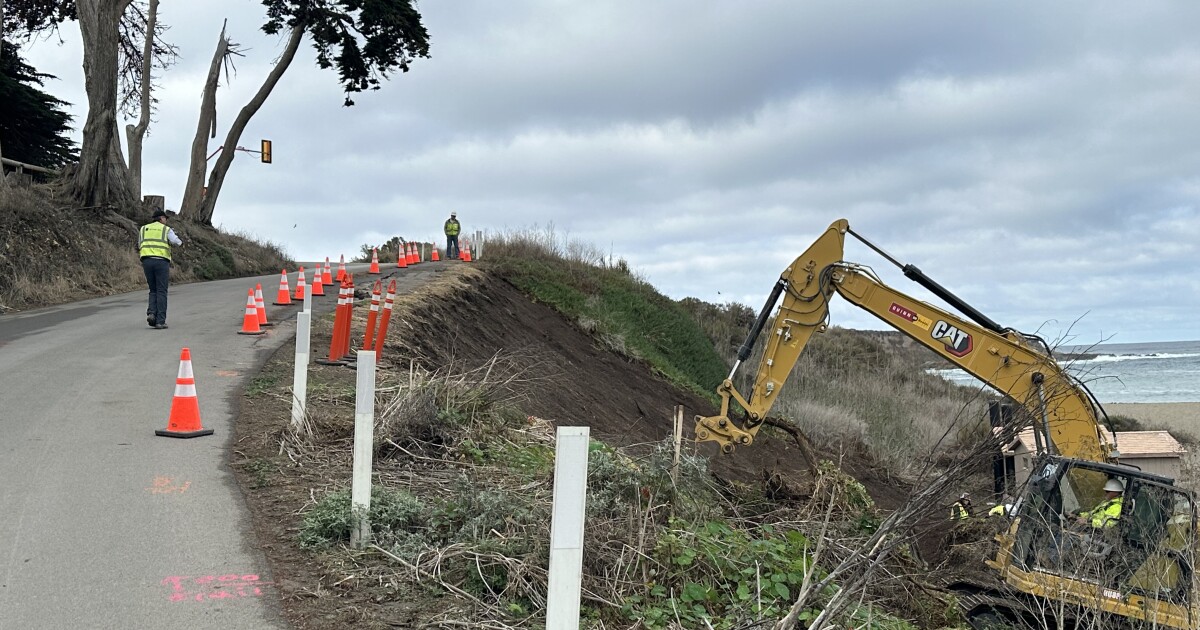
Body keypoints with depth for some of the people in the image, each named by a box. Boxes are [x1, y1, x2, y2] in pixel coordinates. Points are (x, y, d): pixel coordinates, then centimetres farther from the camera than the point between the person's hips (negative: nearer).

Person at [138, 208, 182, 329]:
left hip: (146, 261, 4)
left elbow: (139, 247, 16)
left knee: (153, 291, 16)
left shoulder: (143, 229, 18)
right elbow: (175, 241, -12)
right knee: (161, 292, 1)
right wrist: (180, 242, 10)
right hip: (162, 261, -4)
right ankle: (160, 321, -2)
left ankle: (151, 313, -6)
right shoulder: (166, 230, 6)